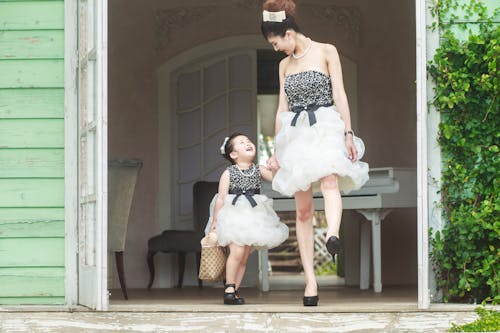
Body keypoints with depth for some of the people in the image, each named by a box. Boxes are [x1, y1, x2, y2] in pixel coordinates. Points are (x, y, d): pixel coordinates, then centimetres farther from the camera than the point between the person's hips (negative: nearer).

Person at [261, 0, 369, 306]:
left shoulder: (326, 51, 5)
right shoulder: (285, 65, 18)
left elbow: (339, 94, -1)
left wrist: (348, 134, -8)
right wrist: (277, 151, 17)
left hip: (326, 128, -4)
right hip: (295, 134, 4)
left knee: (330, 180, -35)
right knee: (303, 211, -3)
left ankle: (333, 235, -61)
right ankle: (310, 281, -5)